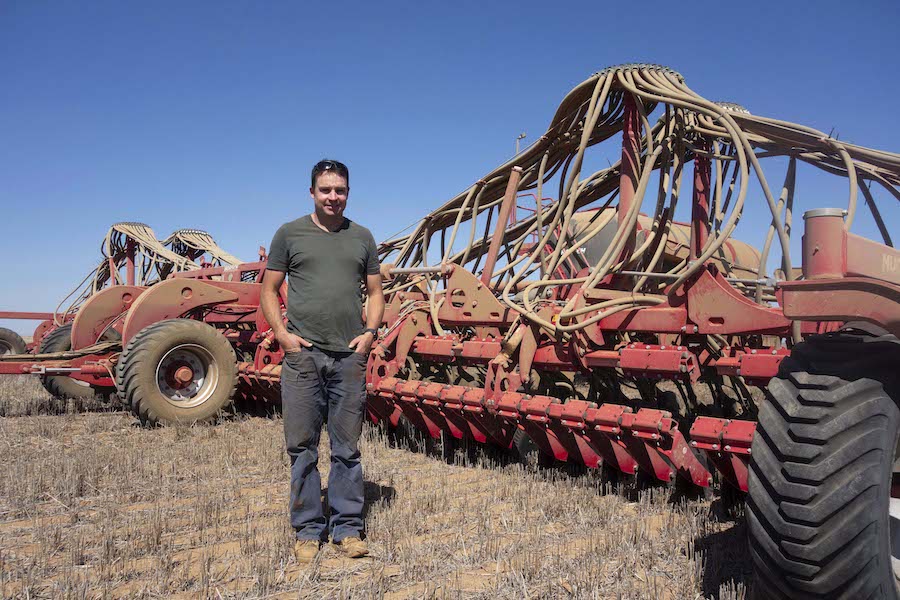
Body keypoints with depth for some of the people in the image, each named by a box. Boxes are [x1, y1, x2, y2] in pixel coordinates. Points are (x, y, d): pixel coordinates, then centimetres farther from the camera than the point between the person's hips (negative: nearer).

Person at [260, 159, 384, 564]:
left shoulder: (362, 237, 13)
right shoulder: (290, 233, 6)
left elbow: (375, 292, 15)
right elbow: (268, 290, 7)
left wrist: (370, 332, -1)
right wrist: (282, 333, -6)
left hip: (350, 355, 2)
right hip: (302, 352, -1)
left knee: (347, 448, 8)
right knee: (302, 447, 4)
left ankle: (347, 528, 19)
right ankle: (308, 530, 18)